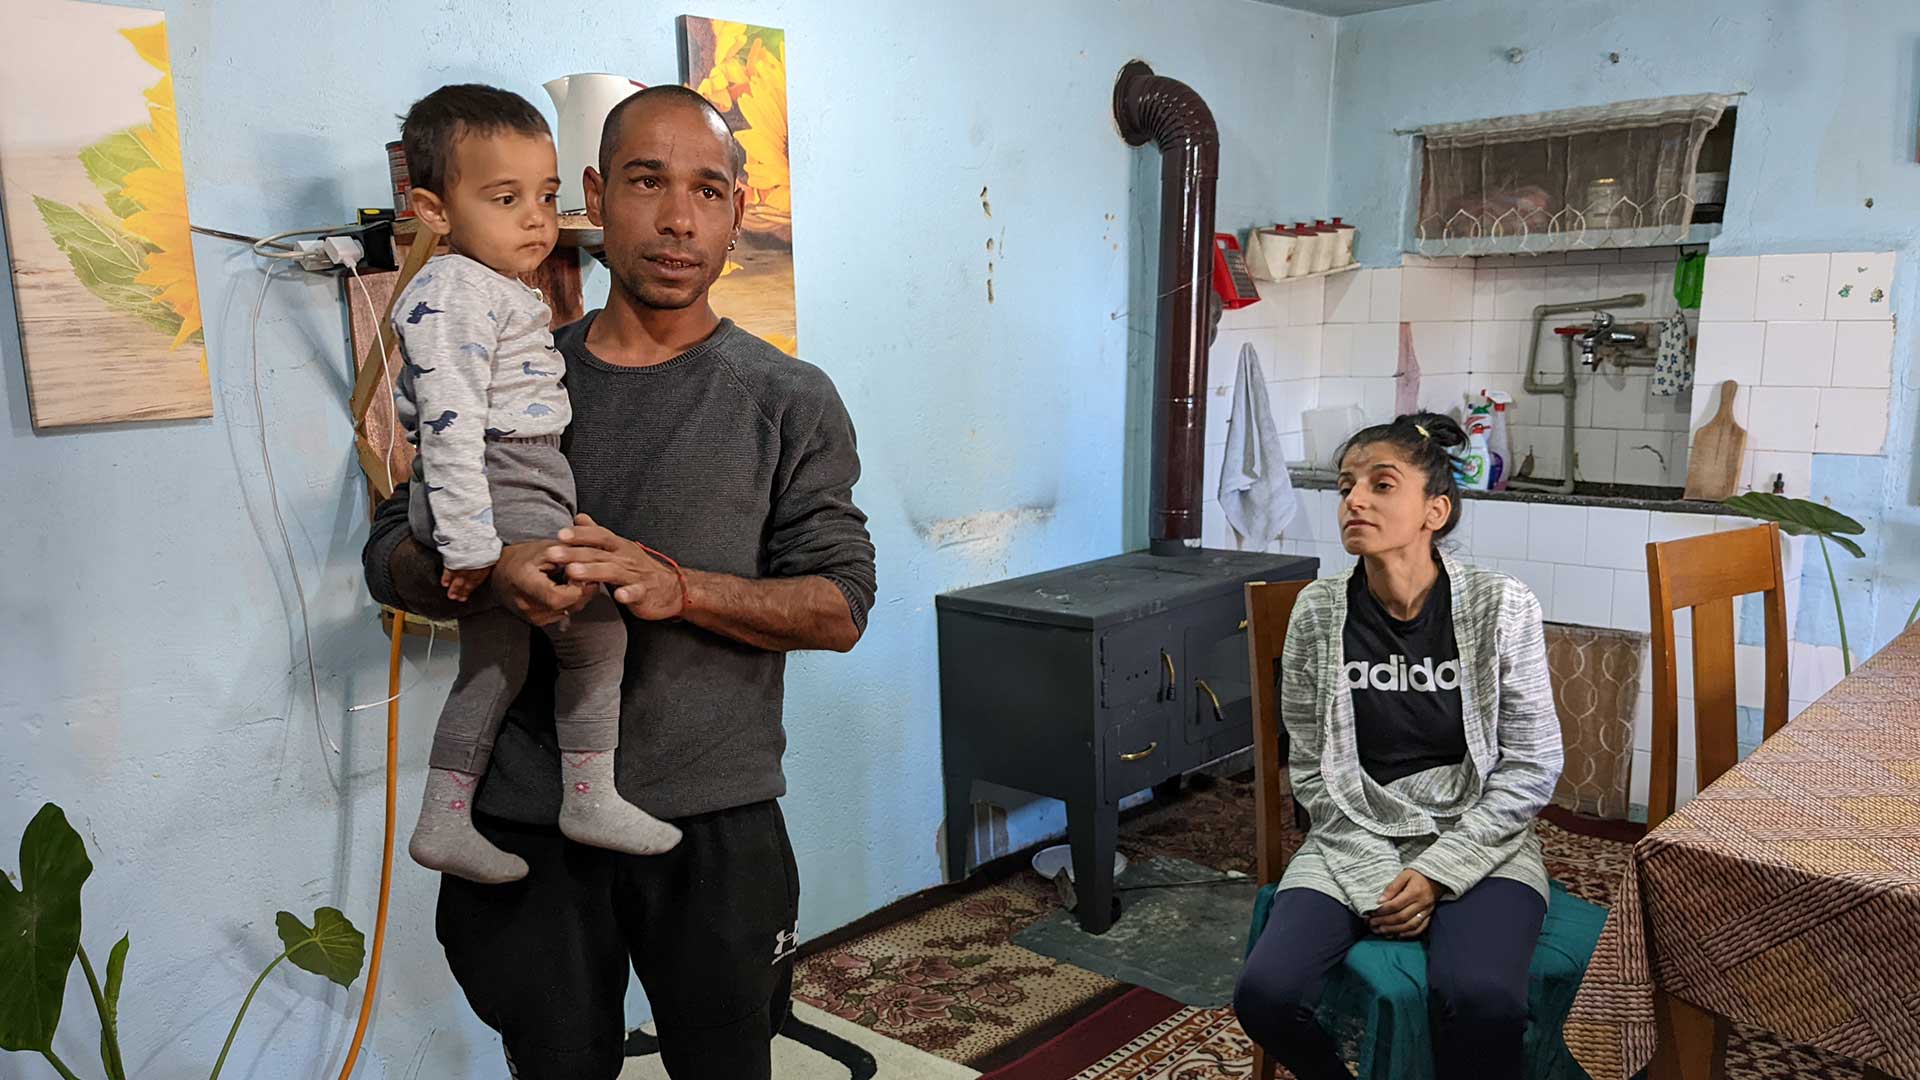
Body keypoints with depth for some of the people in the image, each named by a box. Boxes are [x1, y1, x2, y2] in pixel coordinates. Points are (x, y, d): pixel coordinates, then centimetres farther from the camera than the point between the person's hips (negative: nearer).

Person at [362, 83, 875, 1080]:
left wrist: (677, 588, -22)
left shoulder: (789, 400, -2)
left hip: (716, 819, -1)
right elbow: (391, 555, 6)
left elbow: (841, 606, -6)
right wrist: (491, 577, -17)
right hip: (527, 812, 2)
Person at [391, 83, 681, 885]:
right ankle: (590, 798, 6)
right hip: (498, 498, -10)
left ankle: (444, 822, 23)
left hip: (497, 499, 10)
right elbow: (450, 423, -23)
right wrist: (470, 542, -25)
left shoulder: (494, 292, 17)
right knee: (597, 630, -6)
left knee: (494, 660, 15)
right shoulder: (458, 293, -15)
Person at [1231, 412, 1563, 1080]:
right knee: (1266, 995, -21)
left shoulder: (1500, 606, -8)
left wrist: (1437, 872, -13)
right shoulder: (1318, 613, -4)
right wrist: (1379, 877, -11)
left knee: (1482, 1000, -32)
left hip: (1476, 843, -1)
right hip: (1354, 843, 2)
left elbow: (1532, 768, -4)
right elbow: (1313, 773, 0)